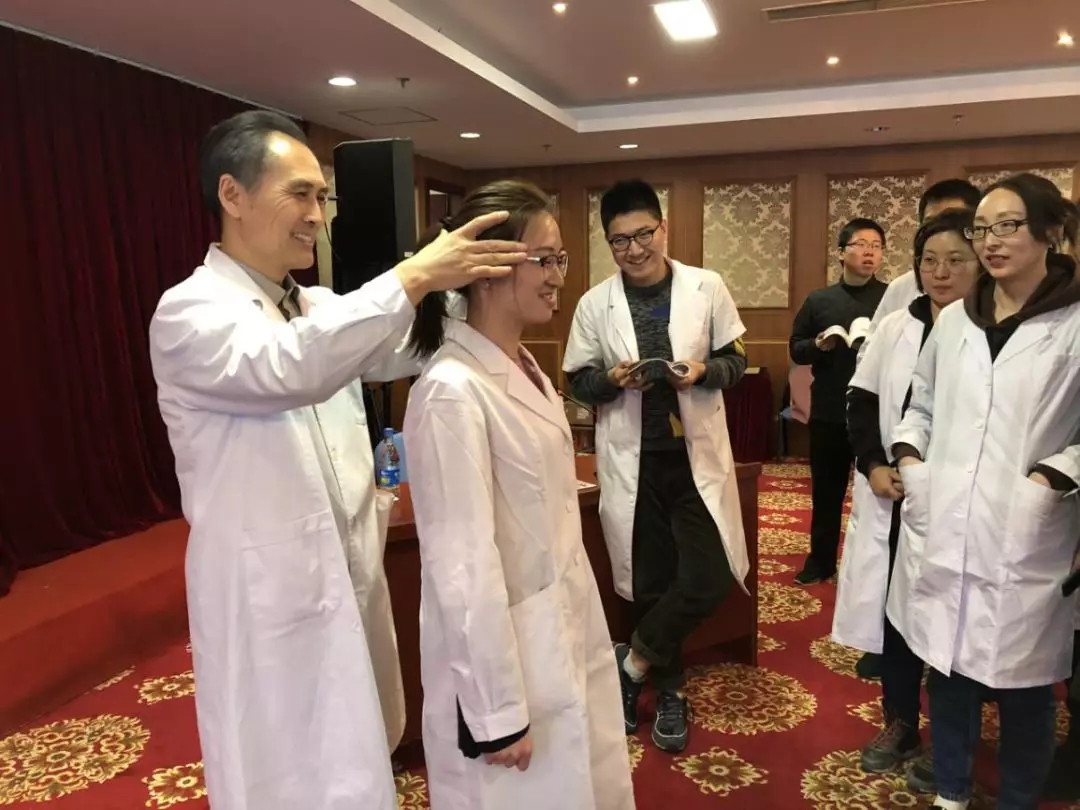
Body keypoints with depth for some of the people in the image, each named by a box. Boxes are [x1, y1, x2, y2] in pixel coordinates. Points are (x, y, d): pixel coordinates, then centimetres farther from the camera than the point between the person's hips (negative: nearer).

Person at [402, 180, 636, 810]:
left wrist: (581, 633, 17)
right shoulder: (454, 391, -24)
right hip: (506, 655, -8)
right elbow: (465, 567, -23)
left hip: (567, 639, 8)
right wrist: (498, 713, -17)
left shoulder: (525, 367, 3)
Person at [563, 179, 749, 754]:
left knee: (709, 578, -4)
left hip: (697, 457, 0)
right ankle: (669, 690, 35)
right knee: (650, 582, 11)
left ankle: (632, 662, 21)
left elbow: (736, 361, 5)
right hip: (632, 462, 0)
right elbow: (578, 383, 3)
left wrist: (704, 370, -16)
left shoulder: (707, 287, -2)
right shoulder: (594, 304, -2)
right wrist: (612, 378, -17)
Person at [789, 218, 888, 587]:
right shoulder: (818, 300, 6)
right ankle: (821, 559, 26)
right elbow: (795, 349, 8)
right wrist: (818, 345, -12)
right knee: (826, 490, 12)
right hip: (828, 413, 2)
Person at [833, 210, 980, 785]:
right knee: (893, 609, 14)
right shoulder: (895, 328, 4)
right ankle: (899, 724, 33)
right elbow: (861, 400, 8)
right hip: (893, 499, 4)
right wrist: (874, 466, -6)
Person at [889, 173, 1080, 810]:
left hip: (1025, 537, -4)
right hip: (943, 530, 4)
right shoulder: (955, 320, 9)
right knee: (948, 669, 16)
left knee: (1023, 683, 11)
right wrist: (909, 455, 3)